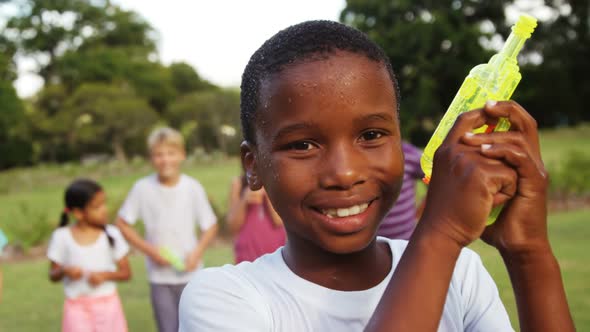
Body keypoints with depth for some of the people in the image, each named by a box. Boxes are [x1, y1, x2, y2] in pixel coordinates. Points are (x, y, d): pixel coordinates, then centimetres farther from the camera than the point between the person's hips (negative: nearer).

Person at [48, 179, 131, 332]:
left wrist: (106, 275, -18)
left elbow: (126, 273, 1)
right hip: (77, 308, -1)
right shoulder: (62, 237, -6)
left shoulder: (111, 234, -5)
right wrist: (64, 271, -20)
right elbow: (53, 276, 2)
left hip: (107, 305, 1)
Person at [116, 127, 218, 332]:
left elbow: (210, 225, 1)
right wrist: (149, 249, -10)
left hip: (190, 274, 0)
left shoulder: (193, 187, -8)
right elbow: (122, 224, 0)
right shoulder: (143, 188, -9)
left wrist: (197, 252, -14)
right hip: (159, 276, 0)